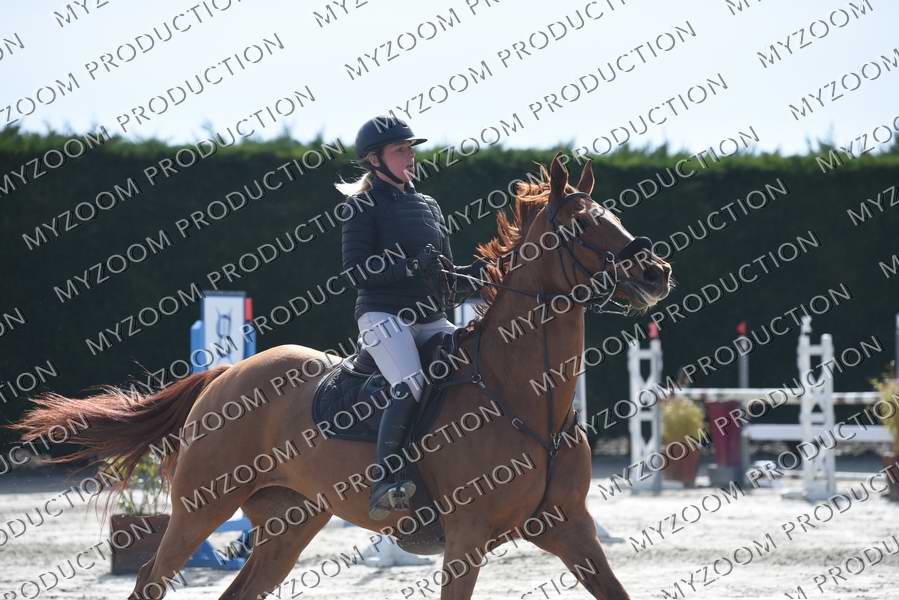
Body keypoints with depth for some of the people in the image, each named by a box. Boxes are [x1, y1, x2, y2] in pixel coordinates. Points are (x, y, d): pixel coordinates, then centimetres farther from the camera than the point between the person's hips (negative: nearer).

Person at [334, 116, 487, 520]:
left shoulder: (428, 206, 21)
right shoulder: (363, 206, 2)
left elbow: (446, 278, 23)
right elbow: (356, 270, -10)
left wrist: (478, 272, 3)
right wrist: (412, 266, -20)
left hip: (431, 320, 7)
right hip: (384, 316, -7)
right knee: (411, 385, -31)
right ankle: (383, 486, -33)